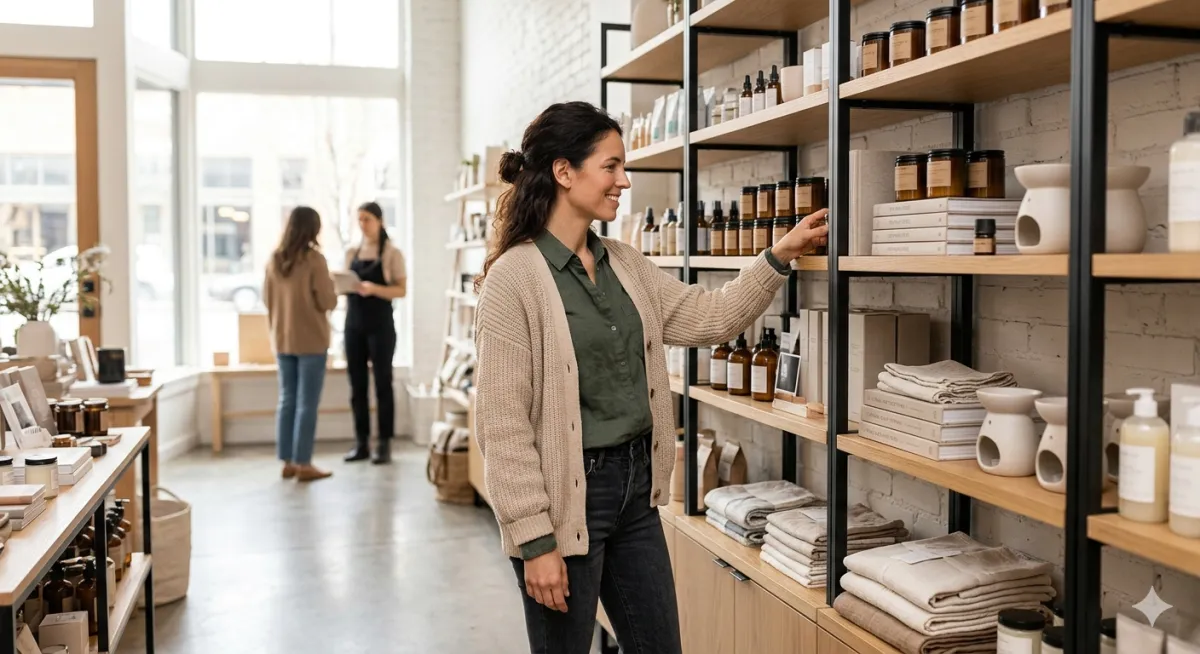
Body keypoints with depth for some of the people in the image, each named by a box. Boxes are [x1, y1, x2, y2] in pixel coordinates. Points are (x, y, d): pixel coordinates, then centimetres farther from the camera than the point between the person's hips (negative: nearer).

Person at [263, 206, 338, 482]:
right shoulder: (314, 259, -13)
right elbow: (327, 302, -11)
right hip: (311, 340, -5)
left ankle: (287, 462, 14)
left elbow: (267, 300, 12)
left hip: (282, 340, 6)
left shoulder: (274, 260, 4)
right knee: (307, 403, -1)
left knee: (287, 400, 10)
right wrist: (330, 286, 7)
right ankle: (303, 464, 1)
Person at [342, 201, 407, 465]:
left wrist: (374, 289, -23)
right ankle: (361, 443, 12)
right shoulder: (351, 253, 13)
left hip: (380, 324, -5)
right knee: (357, 385, 5)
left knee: (383, 383, -2)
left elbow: (401, 290, -7)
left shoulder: (392, 253, -2)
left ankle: (385, 444, 2)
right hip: (353, 323, 5)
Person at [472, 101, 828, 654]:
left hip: (634, 485, 7)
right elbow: (502, 423, -17)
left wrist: (780, 256, 1)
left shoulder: (623, 263, 7)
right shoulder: (514, 277, -15)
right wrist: (535, 539, -18)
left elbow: (708, 318, 11)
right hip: (568, 496, -7)